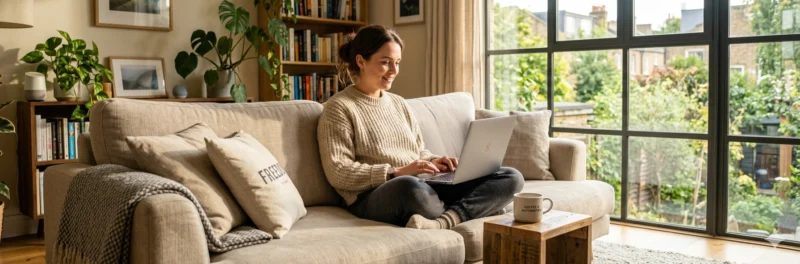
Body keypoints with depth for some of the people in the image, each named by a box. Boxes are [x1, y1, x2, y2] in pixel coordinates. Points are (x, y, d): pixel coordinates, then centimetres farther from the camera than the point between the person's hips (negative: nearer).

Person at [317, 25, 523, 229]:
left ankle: (442, 222, -32)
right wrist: (397, 172, -17)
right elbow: (338, 173, -9)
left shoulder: (399, 103, 22)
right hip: (376, 198, -8)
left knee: (511, 177, -11)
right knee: (409, 186, -46)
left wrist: (434, 162, 1)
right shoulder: (339, 107, 1)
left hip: (426, 187, 8)